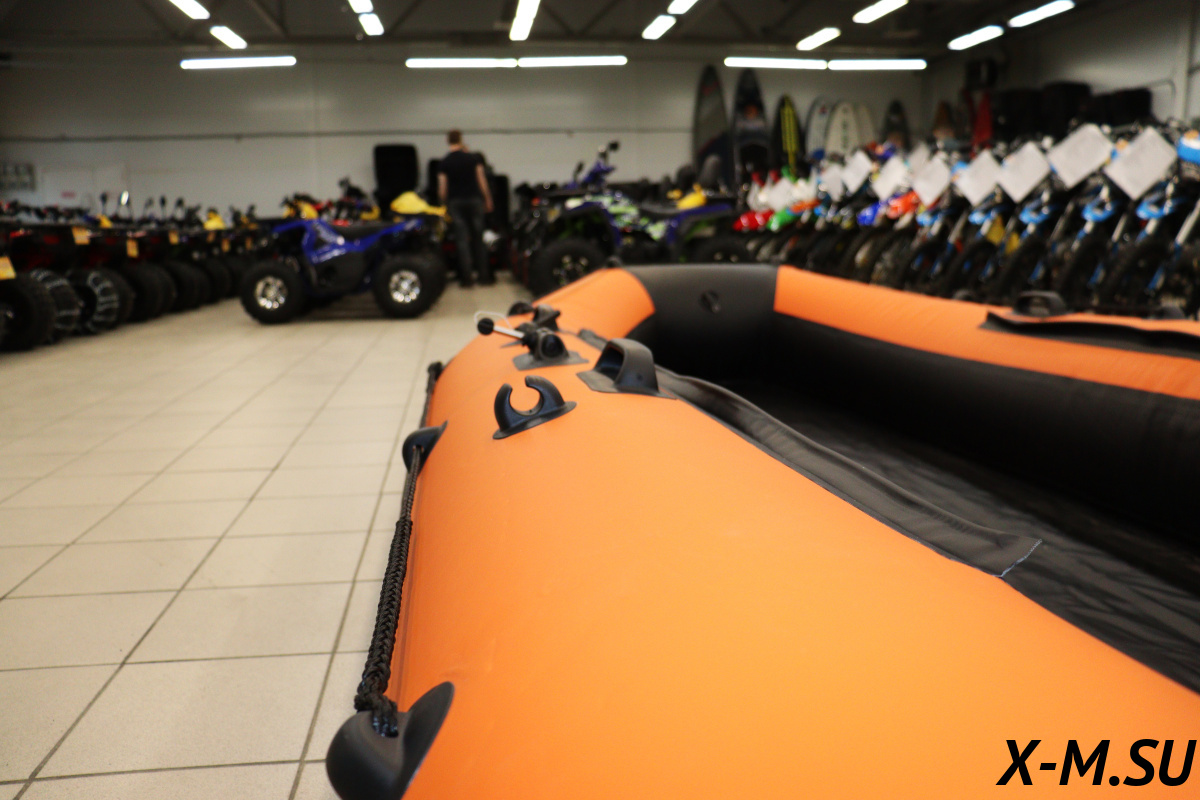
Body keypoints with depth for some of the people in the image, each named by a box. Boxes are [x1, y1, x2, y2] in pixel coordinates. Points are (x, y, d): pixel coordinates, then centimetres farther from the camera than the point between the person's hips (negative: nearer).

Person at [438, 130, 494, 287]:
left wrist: (444, 205, 12)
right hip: (474, 199, 0)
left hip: (455, 202, 0)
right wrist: (488, 200, 7)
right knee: (478, 238, 6)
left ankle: (467, 276, -2)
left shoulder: (443, 164, -1)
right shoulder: (473, 158, -1)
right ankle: (484, 275, 7)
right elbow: (482, 182, -1)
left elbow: (442, 190, -2)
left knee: (462, 240, 1)